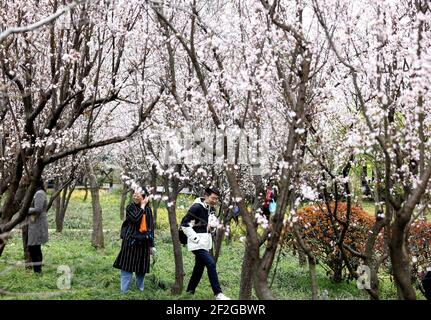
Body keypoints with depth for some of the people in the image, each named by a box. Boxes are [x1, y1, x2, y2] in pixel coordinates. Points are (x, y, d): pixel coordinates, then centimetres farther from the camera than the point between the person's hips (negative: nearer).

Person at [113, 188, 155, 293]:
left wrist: (151, 245, 8)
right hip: (130, 241, -3)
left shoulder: (148, 209, 5)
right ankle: (124, 291, 7)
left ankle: (140, 289, 27)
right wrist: (142, 206, -18)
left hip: (143, 242, 4)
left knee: (141, 267, 11)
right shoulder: (130, 207, -6)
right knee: (127, 266, -1)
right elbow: (135, 219, -26)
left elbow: (151, 228, 9)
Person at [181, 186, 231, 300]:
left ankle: (190, 292, 29)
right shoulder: (196, 207, -17)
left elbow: (214, 221, 26)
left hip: (205, 243, 9)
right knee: (211, 263, -16)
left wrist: (213, 225, 2)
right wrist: (196, 238, -19)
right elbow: (185, 224, -17)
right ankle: (218, 294, -12)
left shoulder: (211, 209, 9)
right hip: (197, 243, -9)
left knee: (199, 267, 15)